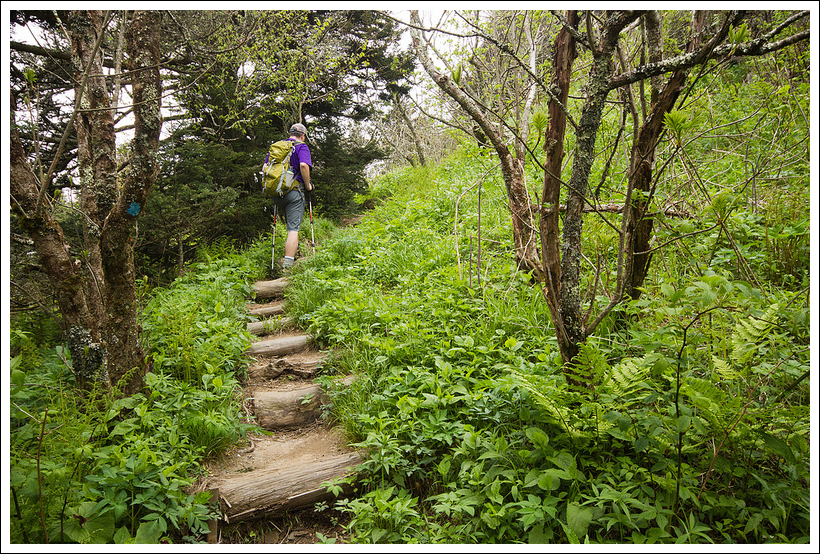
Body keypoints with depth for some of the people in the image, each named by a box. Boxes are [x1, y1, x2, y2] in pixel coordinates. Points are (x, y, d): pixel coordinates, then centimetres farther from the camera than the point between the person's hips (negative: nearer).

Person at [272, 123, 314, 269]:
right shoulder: (301, 147, 0)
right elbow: (303, 165, -18)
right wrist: (308, 185, -8)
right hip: (294, 192, -6)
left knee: (291, 223, 27)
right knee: (293, 228, -8)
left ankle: (294, 250, 33)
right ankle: (288, 265, -15)